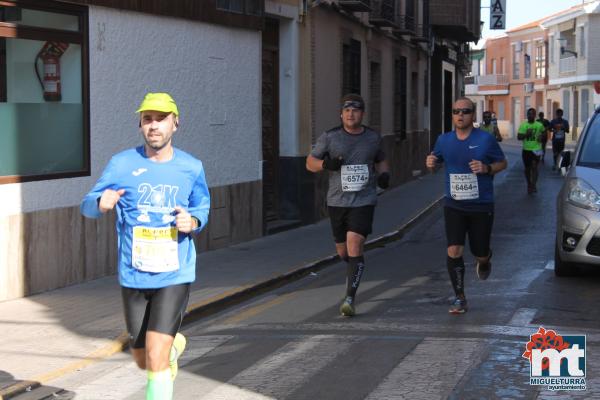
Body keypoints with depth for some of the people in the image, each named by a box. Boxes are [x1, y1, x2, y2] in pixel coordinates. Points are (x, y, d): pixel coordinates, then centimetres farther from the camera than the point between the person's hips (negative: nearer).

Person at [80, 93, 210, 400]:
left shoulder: (191, 167, 0)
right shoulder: (122, 164, -3)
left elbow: (202, 207, 16)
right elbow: (87, 206, 0)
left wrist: (193, 221, -8)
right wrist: (101, 202, -25)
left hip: (174, 275, -1)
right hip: (133, 278, 2)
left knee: (156, 361, -14)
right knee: (143, 361, 17)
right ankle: (174, 344, 52)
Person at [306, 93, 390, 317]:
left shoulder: (373, 138, 5)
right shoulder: (330, 137, -1)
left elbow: (381, 160, 22)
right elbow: (310, 162, 5)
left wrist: (384, 175, 1)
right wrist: (326, 164, -17)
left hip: (364, 201, -1)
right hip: (337, 201, 2)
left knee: (354, 247, -16)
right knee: (342, 251, 13)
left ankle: (350, 299, -16)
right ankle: (354, 269, 49)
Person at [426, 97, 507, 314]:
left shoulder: (485, 139, -7)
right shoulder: (444, 140, 2)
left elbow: (502, 163, 3)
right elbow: (436, 162, 16)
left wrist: (487, 168, -18)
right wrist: (431, 164, -8)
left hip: (481, 206, -1)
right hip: (454, 205, 2)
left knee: (479, 253, 8)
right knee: (454, 251, -11)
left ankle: (485, 260, 48)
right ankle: (459, 298, 2)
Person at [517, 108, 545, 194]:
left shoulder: (539, 125, 2)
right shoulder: (523, 125, 0)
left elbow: (543, 132, 20)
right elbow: (519, 137, -4)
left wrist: (541, 137, -2)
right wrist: (526, 134, -20)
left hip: (536, 149, -2)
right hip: (526, 149, 2)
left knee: (534, 166, -15)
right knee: (527, 168, 10)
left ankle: (534, 185, -15)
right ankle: (529, 184, 26)